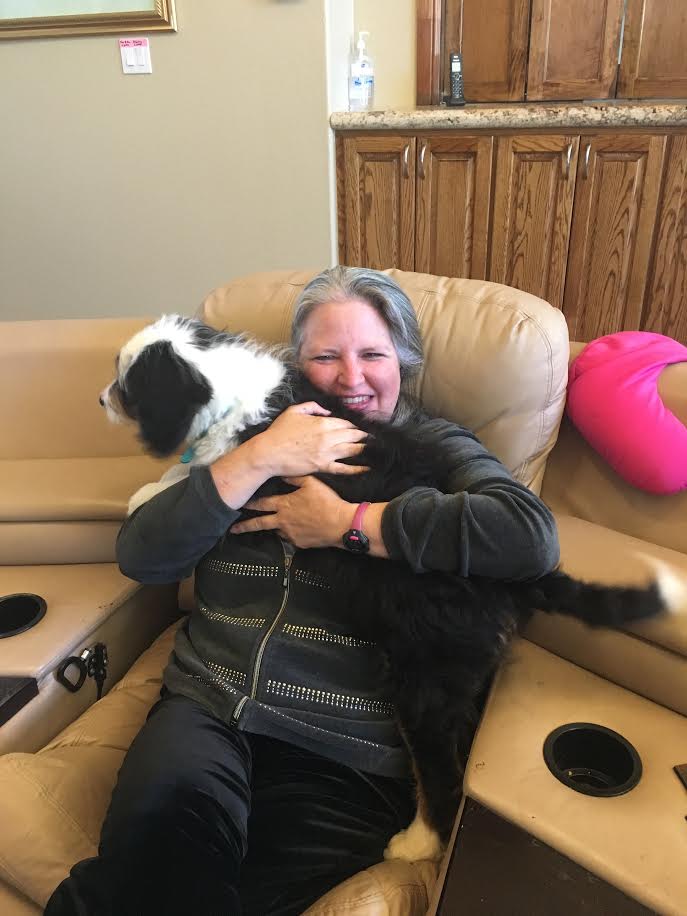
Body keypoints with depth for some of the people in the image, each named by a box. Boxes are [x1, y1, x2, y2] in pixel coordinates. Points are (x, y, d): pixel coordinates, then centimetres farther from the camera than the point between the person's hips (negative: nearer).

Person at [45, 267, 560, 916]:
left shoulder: (433, 448, 6)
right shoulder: (254, 435, 14)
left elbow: (533, 536, -15)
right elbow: (140, 557, 4)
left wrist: (347, 523, -12)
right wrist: (257, 459, -8)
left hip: (348, 756, -1)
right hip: (205, 709, 2)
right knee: (176, 798, -30)